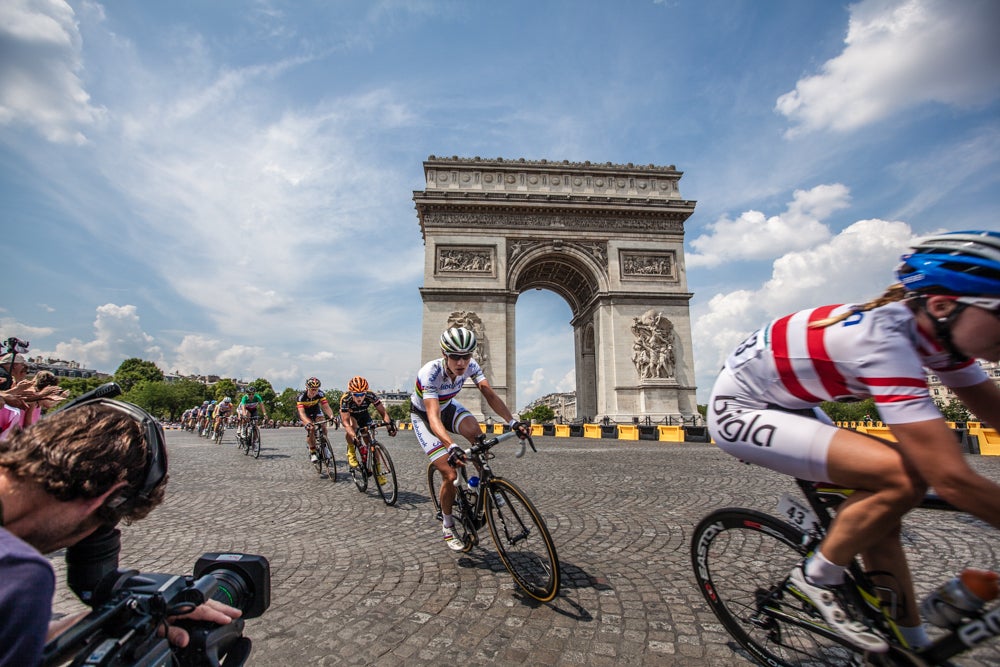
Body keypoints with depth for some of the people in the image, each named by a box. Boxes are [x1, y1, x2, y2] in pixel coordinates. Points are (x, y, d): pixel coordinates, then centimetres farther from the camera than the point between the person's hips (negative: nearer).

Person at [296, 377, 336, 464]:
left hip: (316, 410, 2)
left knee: (323, 426, -21)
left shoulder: (320, 394, -28)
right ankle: (312, 452, -8)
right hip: (305, 413, -2)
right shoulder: (301, 397, -34)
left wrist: (331, 416, -53)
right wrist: (307, 423, -59)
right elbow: (301, 412, -42)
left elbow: (326, 407, -33)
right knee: (311, 429, -24)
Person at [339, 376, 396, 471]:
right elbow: (346, 422, -42)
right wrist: (354, 436, -58)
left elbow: (382, 412, -29)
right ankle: (351, 451, -9)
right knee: (352, 427, -36)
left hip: (363, 414, 2)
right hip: (349, 415, -2)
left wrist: (389, 424, -47)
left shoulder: (370, 395, -35)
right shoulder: (345, 399, -39)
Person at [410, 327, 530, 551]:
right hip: (423, 416, -4)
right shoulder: (430, 374, -37)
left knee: (475, 430, -31)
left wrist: (512, 421, -42)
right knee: (450, 475, -12)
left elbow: (490, 394, -27)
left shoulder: (470, 366, -22)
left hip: (447, 407, 4)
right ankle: (447, 527, 14)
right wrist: (452, 447, -62)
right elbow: (434, 417, -46)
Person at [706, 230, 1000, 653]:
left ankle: (910, 643, 28)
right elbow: (951, 478, -31)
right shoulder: (885, 340, -31)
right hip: (739, 413, -9)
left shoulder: (935, 332, -3)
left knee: (878, 510, 8)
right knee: (901, 477, -21)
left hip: (787, 407, 9)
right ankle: (817, 578, 2)